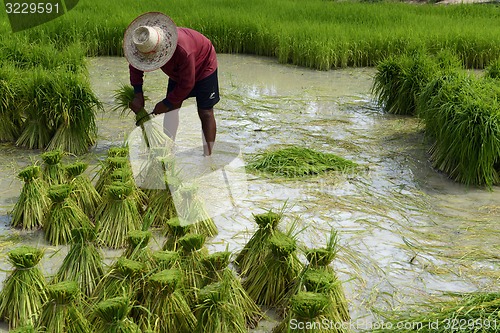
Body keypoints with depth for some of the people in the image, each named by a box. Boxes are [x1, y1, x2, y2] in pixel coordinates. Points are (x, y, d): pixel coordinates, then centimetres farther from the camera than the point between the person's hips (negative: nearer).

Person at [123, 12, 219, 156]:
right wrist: (138, 94, -15)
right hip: (177, 71, 7)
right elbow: (135, 66, -6)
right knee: (172, 108, 2)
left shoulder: (182, 50, -45)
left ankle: (208, 156, -3)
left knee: (205, 112, -8)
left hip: (203, 67, -7)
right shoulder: (147, 44, -25)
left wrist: (166, 103, -22)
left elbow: (187, 84, -33)